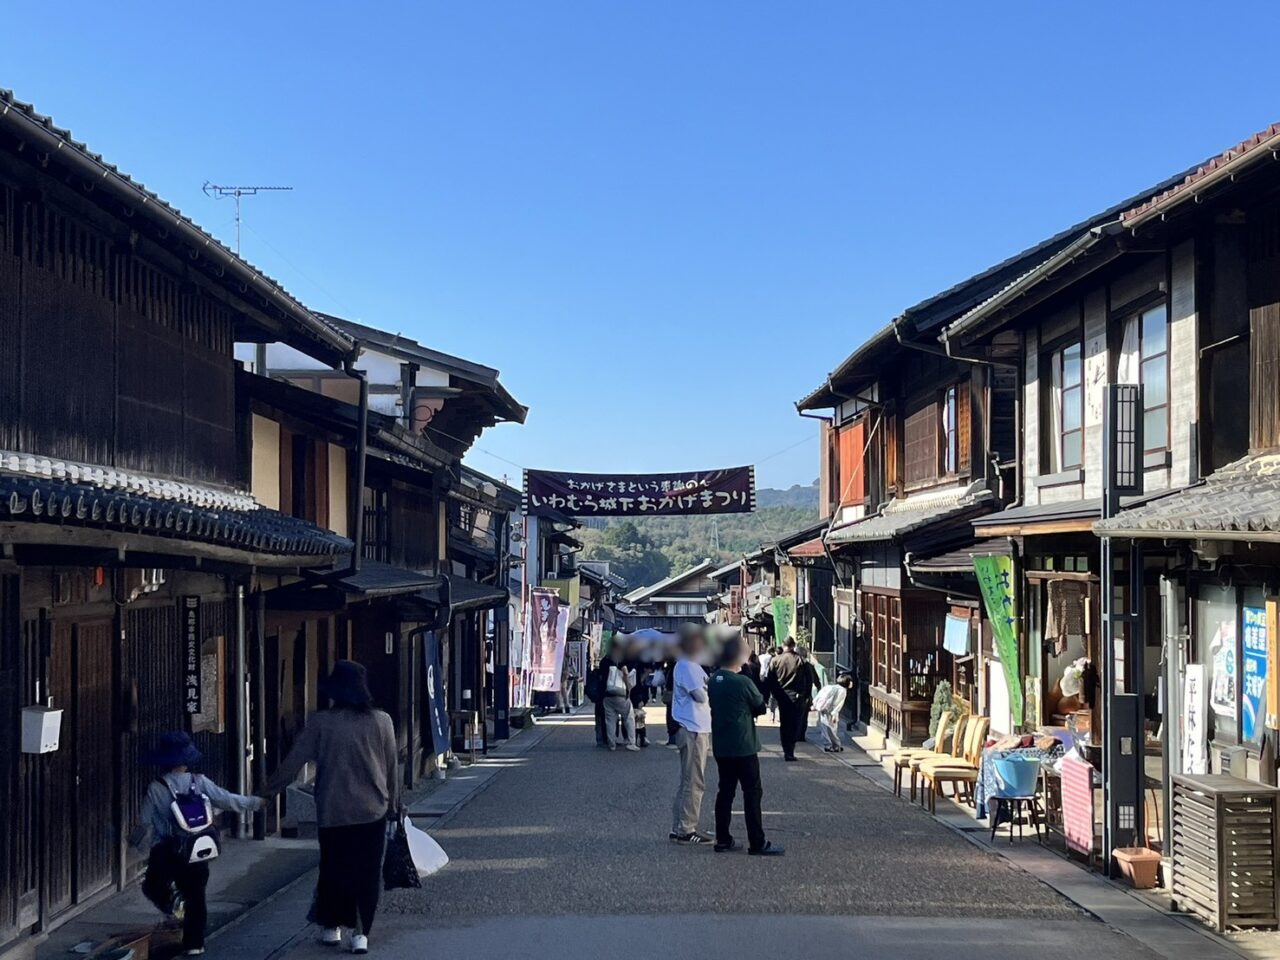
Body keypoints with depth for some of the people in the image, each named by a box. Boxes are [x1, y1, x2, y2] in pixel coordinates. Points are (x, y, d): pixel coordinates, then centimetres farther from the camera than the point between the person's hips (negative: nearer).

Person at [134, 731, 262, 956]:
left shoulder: (156, 788, -8)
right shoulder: (200, 782, -5)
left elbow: (146, 824, -4)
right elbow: (227, 800, -2)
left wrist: (135, 842, 16)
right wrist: (256, 802, 12)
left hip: (165, 853, -2)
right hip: (196, 853, 2)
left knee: (153, 886, 21)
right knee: (195, 897, 14)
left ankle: (172, 901, -9)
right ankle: (194, 944, 12)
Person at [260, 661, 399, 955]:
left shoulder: (321, 723, -7)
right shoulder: (381, 721, -3)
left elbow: (294, 761, -1)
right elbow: (392, 768, 4)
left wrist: (269, 789, 13)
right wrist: (393, 805, 16)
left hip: (333, 811, 0)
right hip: (372, 811, 0)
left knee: (333, 870, 14)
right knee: (367, 873, 6)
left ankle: (331, 927, 22)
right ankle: (361, 933, 4)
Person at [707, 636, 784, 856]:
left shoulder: (713, 681, 4)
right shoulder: (743, 682, -17)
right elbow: (761, 707, -5)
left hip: (721, 746, 7)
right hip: (743, 747, -7)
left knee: (725, 791, 13)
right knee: (752, 793, -1)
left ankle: (723, 840, 15)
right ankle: (757, 843, -1)